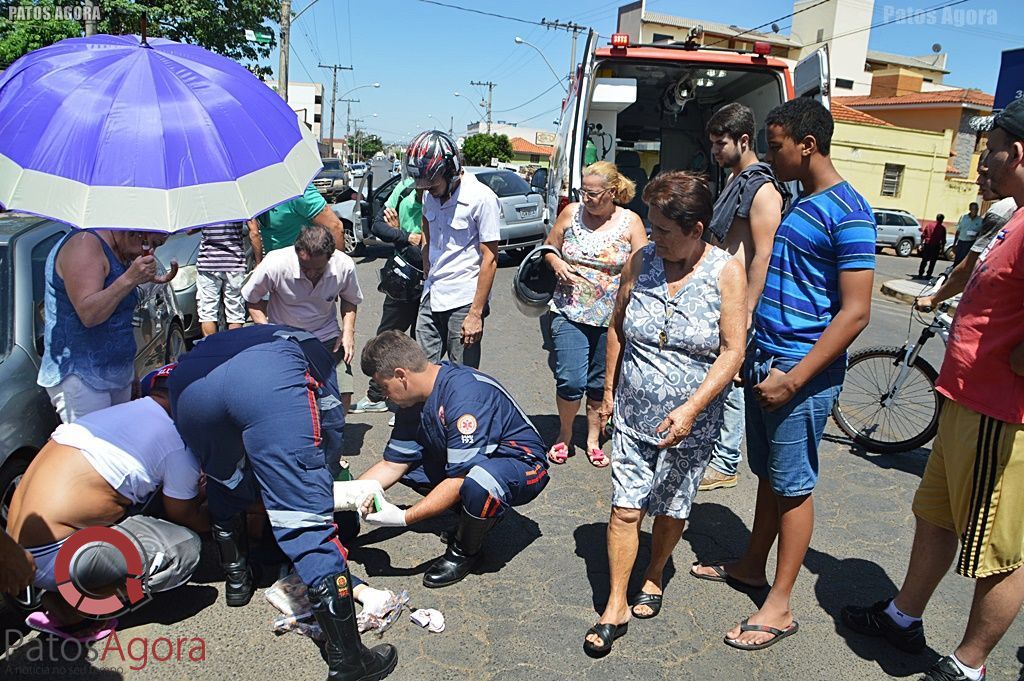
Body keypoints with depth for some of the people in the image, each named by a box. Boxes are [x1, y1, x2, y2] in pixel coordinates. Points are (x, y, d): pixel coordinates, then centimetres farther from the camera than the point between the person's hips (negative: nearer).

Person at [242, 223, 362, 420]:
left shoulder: (344, 266, -16)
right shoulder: (275, 264, -22)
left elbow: (350, 300, 7)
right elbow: (252, 299, -3)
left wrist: (348, 330, -8)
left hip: (326, 337, 2)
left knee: (342, 396, -10)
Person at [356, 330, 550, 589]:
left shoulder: (465, 394, -31)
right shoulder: (413, 401, -3)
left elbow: (460, 479, -31)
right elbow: (392, 465, 2)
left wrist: (404, 517, -29)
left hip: (520, 462, -9)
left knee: (477, 485, -39)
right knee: (405, 460, -1)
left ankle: (466, 551, -7)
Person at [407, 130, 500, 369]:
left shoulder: (481, 198, -13)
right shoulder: (430, 196, 7)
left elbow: (490, 259, -13)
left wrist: (476, 313, -14)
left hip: (464, 302, -6)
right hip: (431, 298, 6)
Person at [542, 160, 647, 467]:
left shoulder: (630, 222, -3)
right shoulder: (571, 213, 1)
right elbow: (549, 246, 14)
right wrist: (556, 264, -8)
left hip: (612, 317, 0)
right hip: (570, 313, 0)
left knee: (601, 382, 11)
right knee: (570, 380, -8)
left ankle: (593, 439, 31)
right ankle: (565, 434, 18)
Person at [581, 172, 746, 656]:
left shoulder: (726, 272, -11)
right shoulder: (641, 261, -3)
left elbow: (732, 351, -13)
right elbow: (617, 328, 8)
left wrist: (691, 409, -22)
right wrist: (609, 389, 10)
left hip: (689, 422, -1)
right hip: (633, 414, 2)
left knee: (671, 509, 15)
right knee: (625, 509, 2)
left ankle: (653, 577, 41)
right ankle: (616, 607, 15)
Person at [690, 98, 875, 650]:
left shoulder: (846, 212, -15)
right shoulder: (799, 204, 13)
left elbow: (855, 312, -19)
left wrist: (793, 379, -22)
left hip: (802, 372, -8)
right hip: (765, 362, 8)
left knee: (793, 485, 2)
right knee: (767, 474, 19)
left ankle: (779, 606, 15)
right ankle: (751, 565, 36)